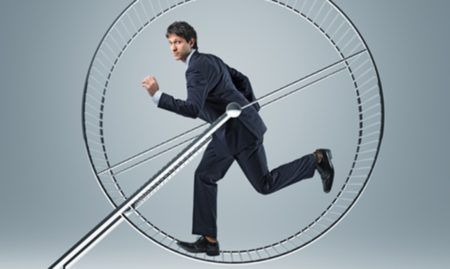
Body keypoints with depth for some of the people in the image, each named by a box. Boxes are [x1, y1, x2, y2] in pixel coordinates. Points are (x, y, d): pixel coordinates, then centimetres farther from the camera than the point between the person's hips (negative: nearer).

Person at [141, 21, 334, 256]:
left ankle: (317, 160, 15)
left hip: (241, 131, -10)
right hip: (226, 133, 10)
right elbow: (241, 78, 20)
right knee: (204, 177, 3)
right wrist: (251, 108, 21)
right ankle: (209, 240, 3)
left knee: (265, 185, 1)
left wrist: (157, 95, -34)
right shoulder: (208, 59, 11)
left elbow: (193, 109, -31)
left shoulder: (197, 68, -21)